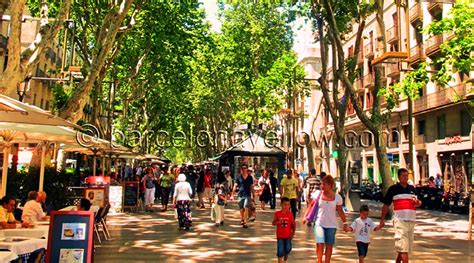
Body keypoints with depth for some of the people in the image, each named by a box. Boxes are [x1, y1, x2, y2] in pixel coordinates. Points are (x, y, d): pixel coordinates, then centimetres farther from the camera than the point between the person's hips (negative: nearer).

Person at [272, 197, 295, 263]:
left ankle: (286, 255, 39)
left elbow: (293, 224, 2)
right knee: (280, 251, -1)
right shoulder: (277, 214, -6)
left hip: (288, 236, 1)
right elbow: (273, 223, -1)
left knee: (288, 249, 4)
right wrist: (278, 222, -21)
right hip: (280, 236, -1)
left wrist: (293, 233, -7)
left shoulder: (290, 214, -2)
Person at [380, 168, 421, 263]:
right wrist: (382, 219, -1)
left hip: (411, 220, 5)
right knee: (403, 247, -11)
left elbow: (419, 201, 24)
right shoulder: (393, 189, 0)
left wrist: (418, 203, -2)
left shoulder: (413, 188, 13)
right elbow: (386, 205, 2)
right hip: (400, 220, -5)